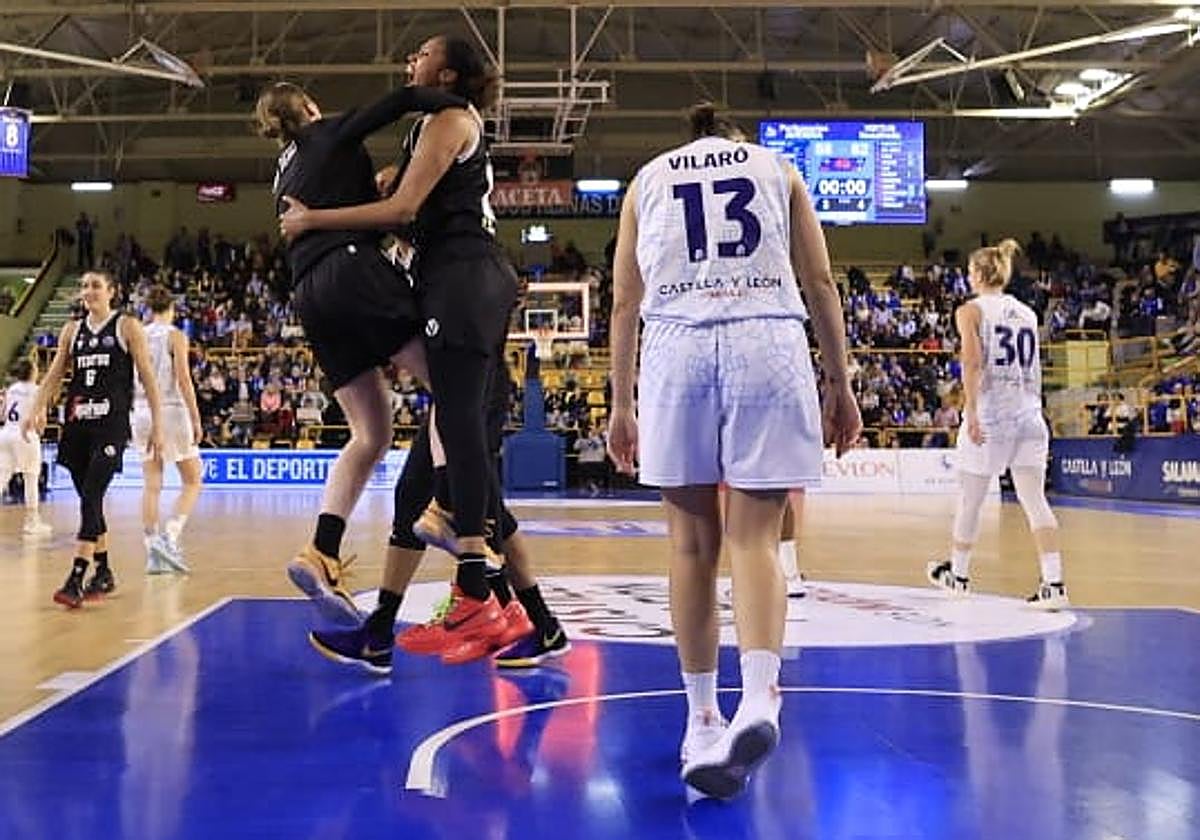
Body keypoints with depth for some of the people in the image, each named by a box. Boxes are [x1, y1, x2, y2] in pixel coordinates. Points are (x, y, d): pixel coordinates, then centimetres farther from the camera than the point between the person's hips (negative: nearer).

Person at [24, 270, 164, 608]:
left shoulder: (127, 327, 0)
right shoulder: (72, 330, 14)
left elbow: (148, 378, -2)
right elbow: (54, 374, 12)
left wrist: (157, 425, -6)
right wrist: (36, 410, -5)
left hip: (111, 426, -5)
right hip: (77, 425, 5)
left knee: (91, 498, -15)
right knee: (90, 501, 10)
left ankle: (76, 580, -16)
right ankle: (103, 574, 23)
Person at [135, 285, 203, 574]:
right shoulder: (175, 336, -5)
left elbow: (129, 380, 10)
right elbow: (183, 380, -11)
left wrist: (130, 418, 19)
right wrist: (196, 420, -9)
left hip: (142, 411, 5)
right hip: (171, 410, -5)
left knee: (151, 485, 6)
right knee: (192, 481, 6)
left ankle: (153, 554, 3)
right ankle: (170, 537, -11)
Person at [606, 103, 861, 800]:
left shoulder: (649, 177, 22)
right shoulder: (777, 167, 21)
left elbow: (624, 302, 16)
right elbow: (821, 284, 12)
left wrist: (621, 404, 19)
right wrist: (840, 385, 14)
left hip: (677, 345, 1)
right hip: (769, 342, 0)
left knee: (694, 539, 9)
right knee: (755, 537, -1)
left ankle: (703, 720, 12)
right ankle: (760, 698, -23)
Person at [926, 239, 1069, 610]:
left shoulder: (971, 310, -1)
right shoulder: (1027, 313, 15)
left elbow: (972, 361, -14)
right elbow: (1033, 368, 20)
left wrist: (971, 411, -19)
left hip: (990, 412, -5)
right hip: (1029, 412, 5)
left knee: (970, 498, 10)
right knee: (1035, 500, 0)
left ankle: (958, 575, 25)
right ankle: (1054, 583, -10)